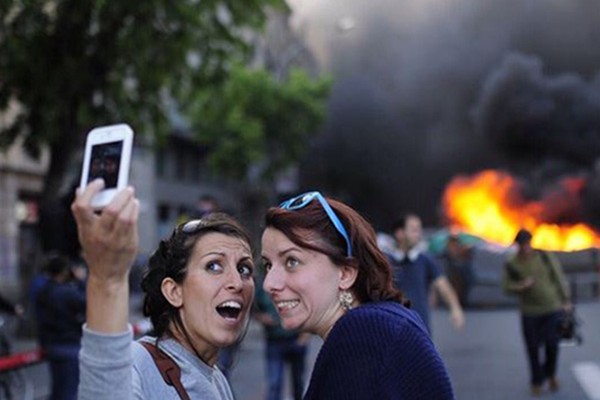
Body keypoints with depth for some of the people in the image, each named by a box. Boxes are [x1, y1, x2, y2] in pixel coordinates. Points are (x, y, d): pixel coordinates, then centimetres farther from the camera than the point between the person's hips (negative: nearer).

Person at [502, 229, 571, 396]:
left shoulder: (545, 257, -4)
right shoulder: (511, 265, -3)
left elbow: (559, 278, 3)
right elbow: (507, 287, -5)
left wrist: (566, 300, 4)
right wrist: (520, 286, -25)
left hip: (552, 308, 0)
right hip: (530, 311, 0)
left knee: (552, 343, -4)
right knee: (533, 347, 2)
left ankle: (550, 372, 26)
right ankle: (537, 381, 23)